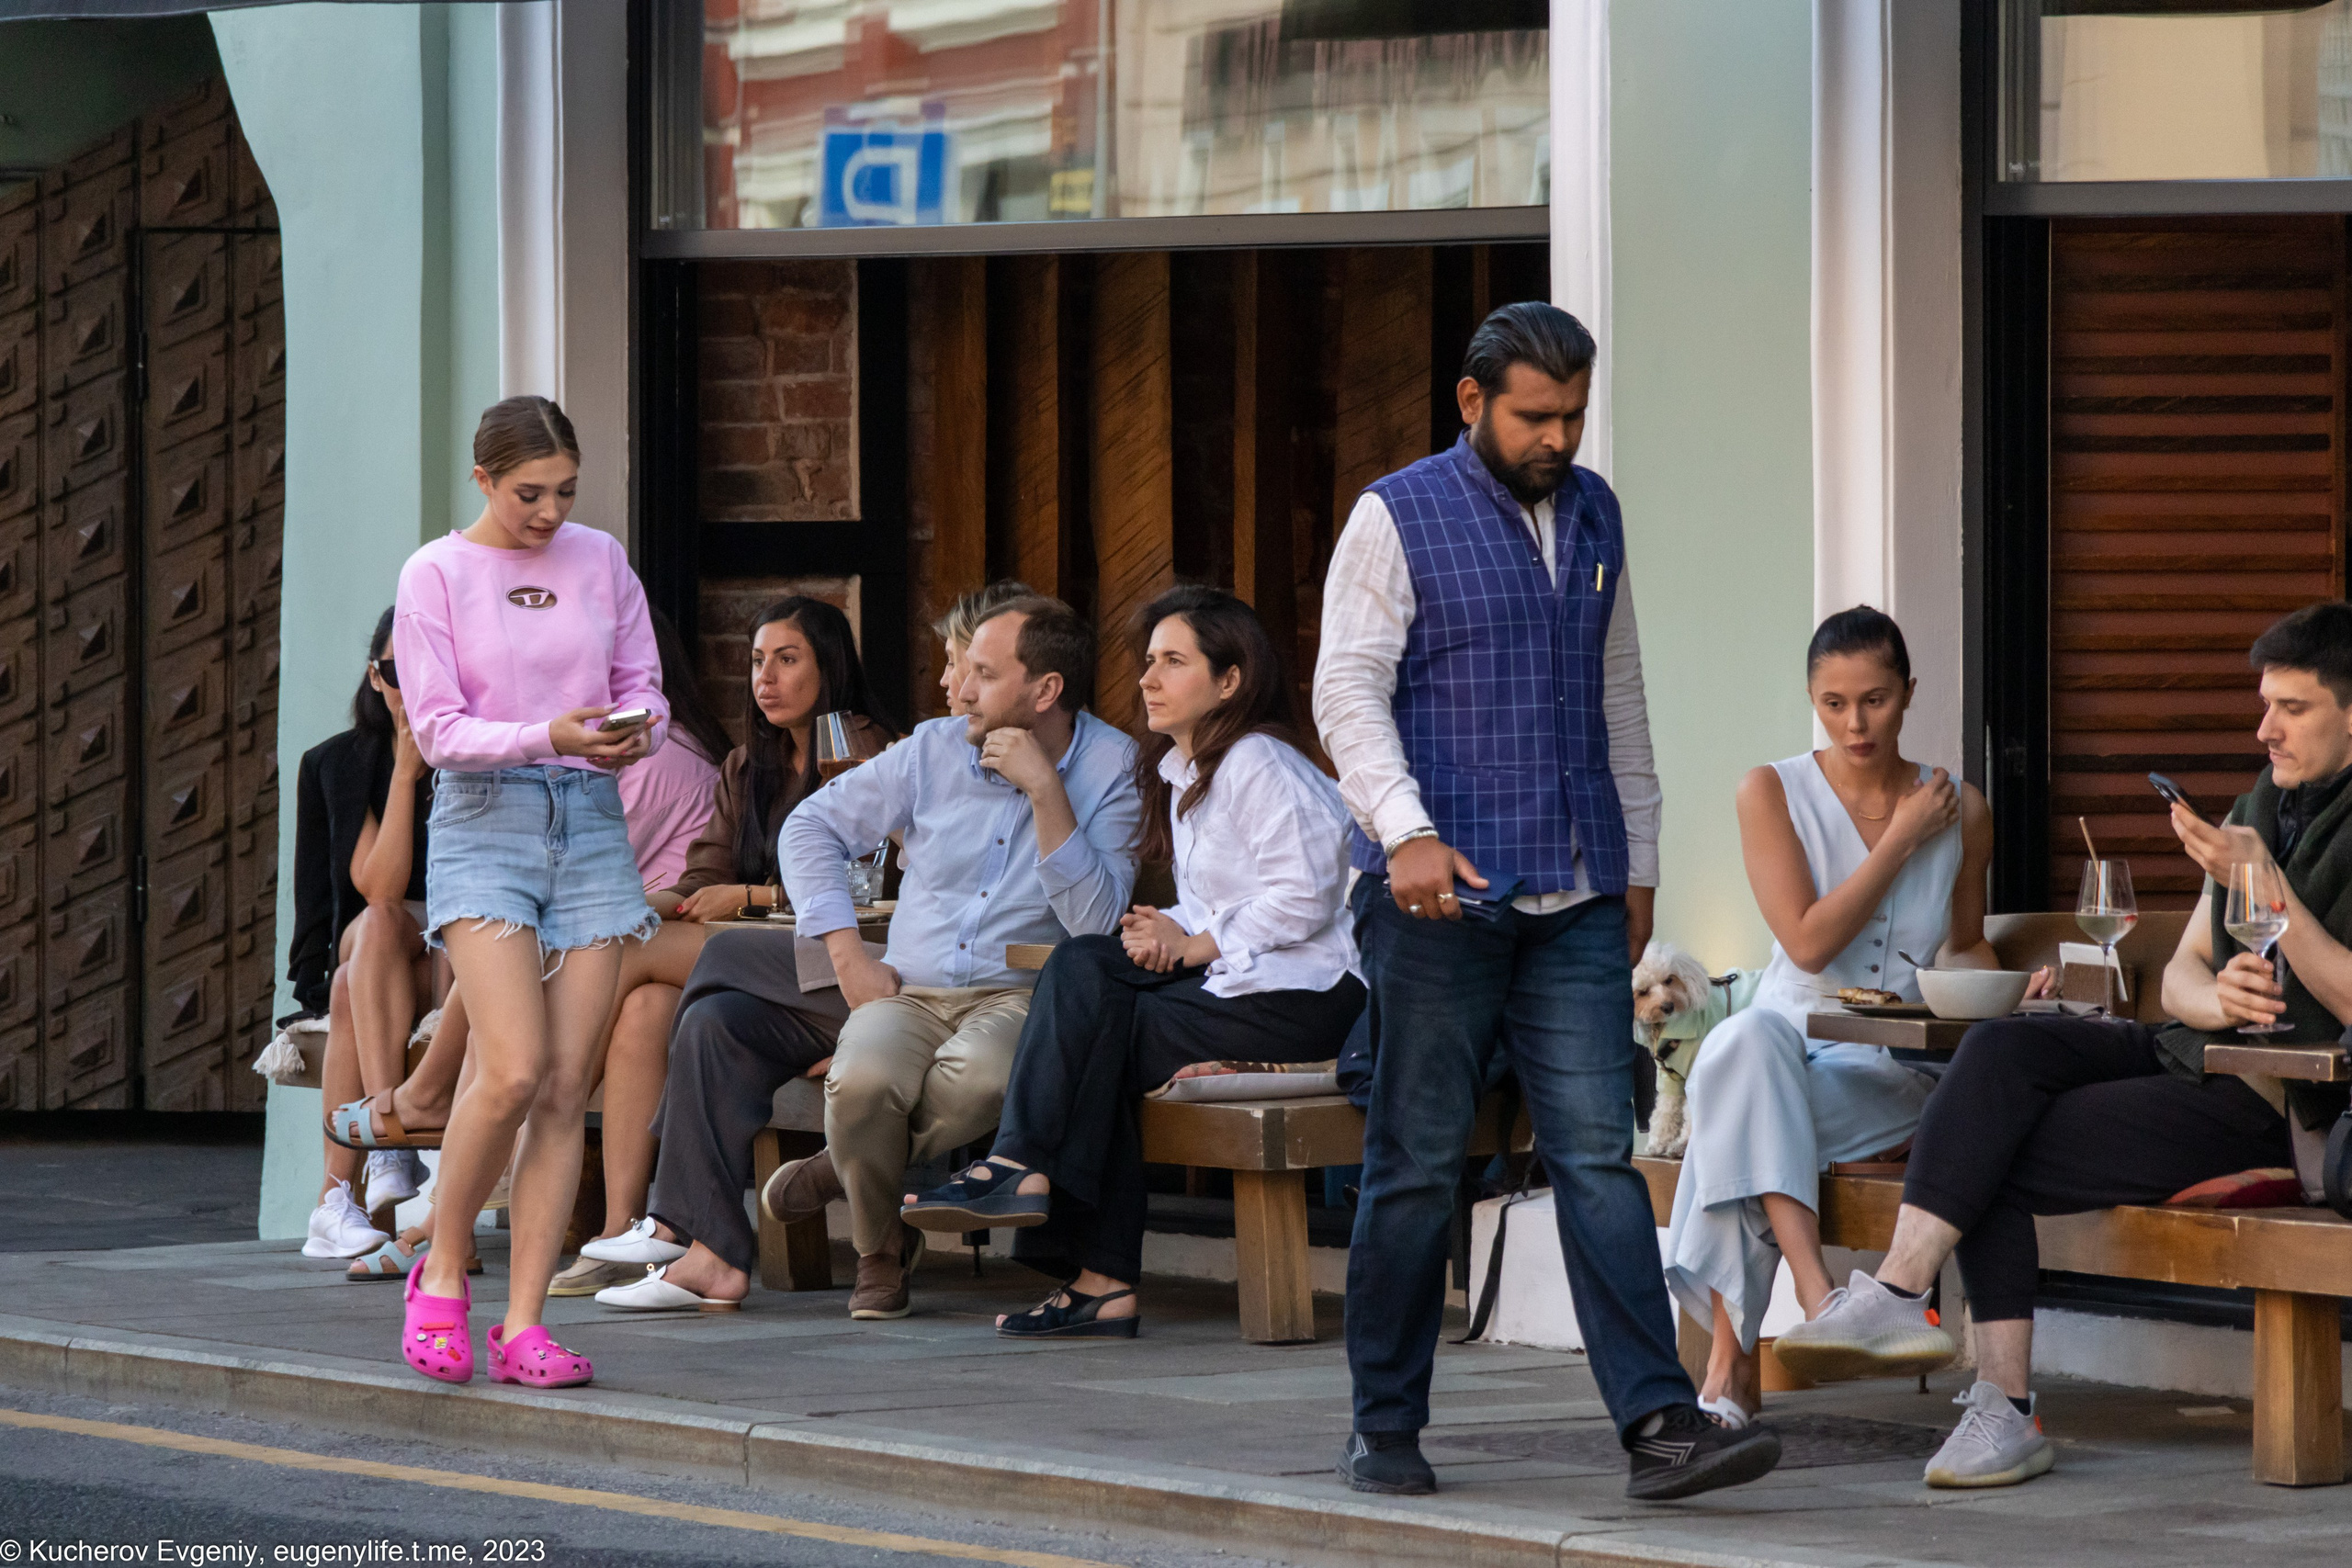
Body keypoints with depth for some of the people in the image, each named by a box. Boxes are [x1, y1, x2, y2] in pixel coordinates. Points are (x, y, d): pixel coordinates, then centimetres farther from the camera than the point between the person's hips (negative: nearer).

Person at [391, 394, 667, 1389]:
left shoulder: (600, 561, 10)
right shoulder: (436, 574, 0)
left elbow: (643, 686, 14)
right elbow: (438, 729, -5)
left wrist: (635, 734, -9)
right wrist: (546, 737, -20)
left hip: (591, 821, 4)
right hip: (485, 821, -4)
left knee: (567, 1088, -2)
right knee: (514, 1072, -18)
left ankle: (524, 1324, 1)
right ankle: (441, 1273, 3)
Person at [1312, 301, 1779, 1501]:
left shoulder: (1593, 515, 15)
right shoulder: (1398, 518, -2)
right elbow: (1347, 693, -9)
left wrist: (1638, 862, 20)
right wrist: (1405, 830, -24)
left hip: (1575, 905, 4)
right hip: (1438, 900, -4)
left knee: (1599, 1157, -4)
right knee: (1416, 1168, 2)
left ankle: (1658, 1424, -10)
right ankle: (1384, 1427, 12)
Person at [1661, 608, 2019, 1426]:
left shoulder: (1960, 810, 9)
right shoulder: (1773, 793, 2)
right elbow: (1809, 942, -9)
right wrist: (1901, 840, -5)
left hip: (1898, 1078, 0)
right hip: (1792, 1046, 0)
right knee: (1744, 1039, -39)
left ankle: (1731, 1349, -36)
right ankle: (1817, 1296, -49)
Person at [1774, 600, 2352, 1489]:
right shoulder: (2262, 805, 20)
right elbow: (2179, 975, 14)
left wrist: (2262, 885, -20)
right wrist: (2217, 997, -10)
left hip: (2276, 1105, -8)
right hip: (2187, 1052, 8)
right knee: (2001, 1050, -19)